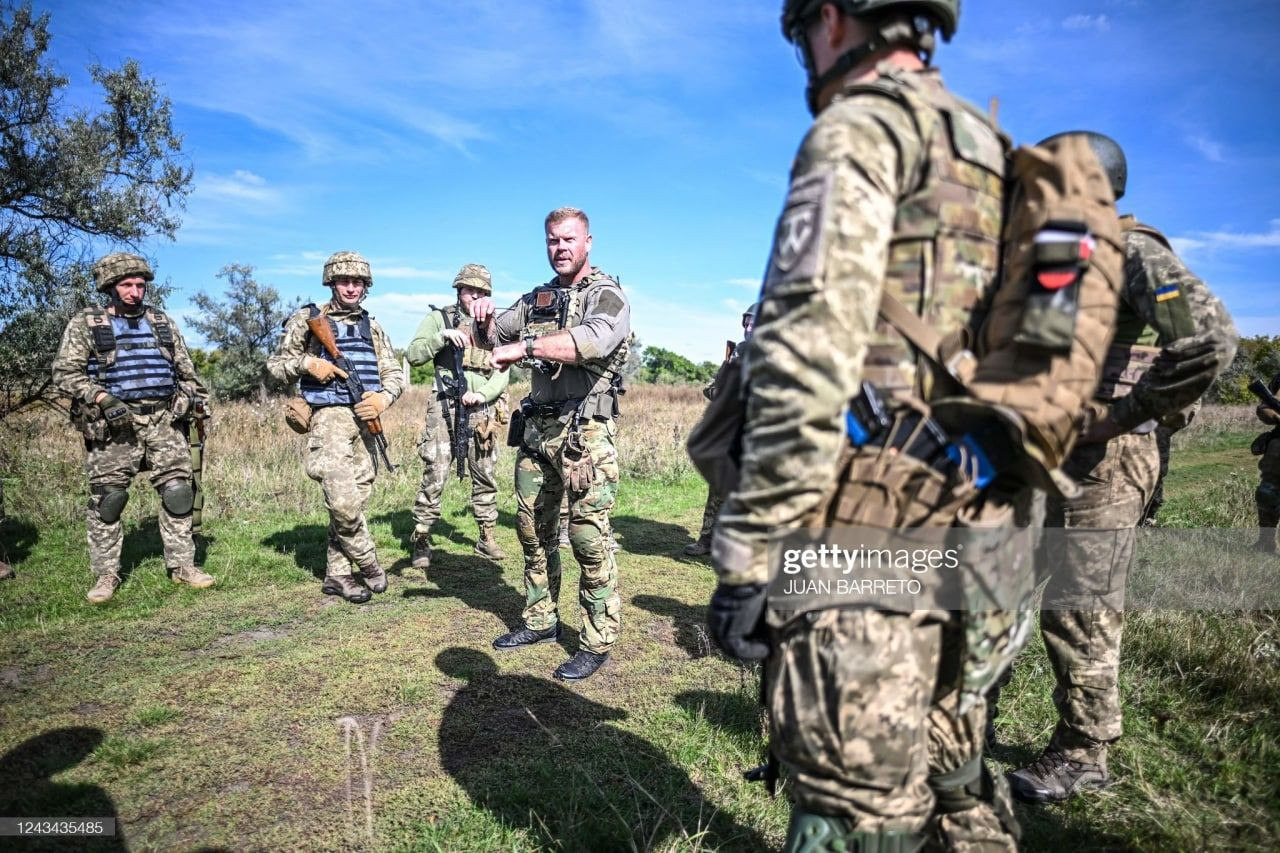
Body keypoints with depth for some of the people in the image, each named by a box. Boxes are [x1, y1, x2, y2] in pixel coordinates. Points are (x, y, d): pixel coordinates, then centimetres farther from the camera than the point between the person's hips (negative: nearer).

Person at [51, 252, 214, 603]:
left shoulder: (162, 322, 14)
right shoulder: (85, 324, 2)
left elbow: (185, 369, 22)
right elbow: (65, 374, -4)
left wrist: (196, 397, 11)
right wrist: (102, 398, -17)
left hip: (164, 420, 3)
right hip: (113, 425, -3)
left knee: (178, 491, 1)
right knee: (107, 499, 1)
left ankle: (182, 565, 12)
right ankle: (105, 574, 13)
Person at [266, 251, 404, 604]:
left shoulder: (372, 326, 15)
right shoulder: (308, 319, 4)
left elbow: (394, 372, 13)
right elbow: (275, 365, 7)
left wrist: (384, 397, -6)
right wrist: (308, 363, -12)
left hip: (365, 420, 4)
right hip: (329, 419, -4)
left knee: (354, 500, 5)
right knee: (343, 500, -17)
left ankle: (336, 574, 16)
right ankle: (369, 564, 3)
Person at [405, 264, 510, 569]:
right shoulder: (439, 318, 5)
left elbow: (502, 373, 6)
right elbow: (414, 355, -5)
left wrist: (482, 395, -11)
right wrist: (443, 335, -18)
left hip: (482, 411, 3)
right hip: (445, 409, -3)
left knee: (485, 477, 10)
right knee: (434, 477, -6)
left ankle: (486, 537, 21)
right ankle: (421, 540, 5)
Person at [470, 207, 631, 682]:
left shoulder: (606, 295, -6)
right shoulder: (537, 299, 16)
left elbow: (592, 341, -27)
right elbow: (495, 337, 25)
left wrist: (524, 347, -29)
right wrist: (483, 318, 2)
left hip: (584, 432, -7)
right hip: (538, 427, 8)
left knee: (588, 536, -5)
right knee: (532, 528, 14)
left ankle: (597, 642, 6)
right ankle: (540, 621, 30)